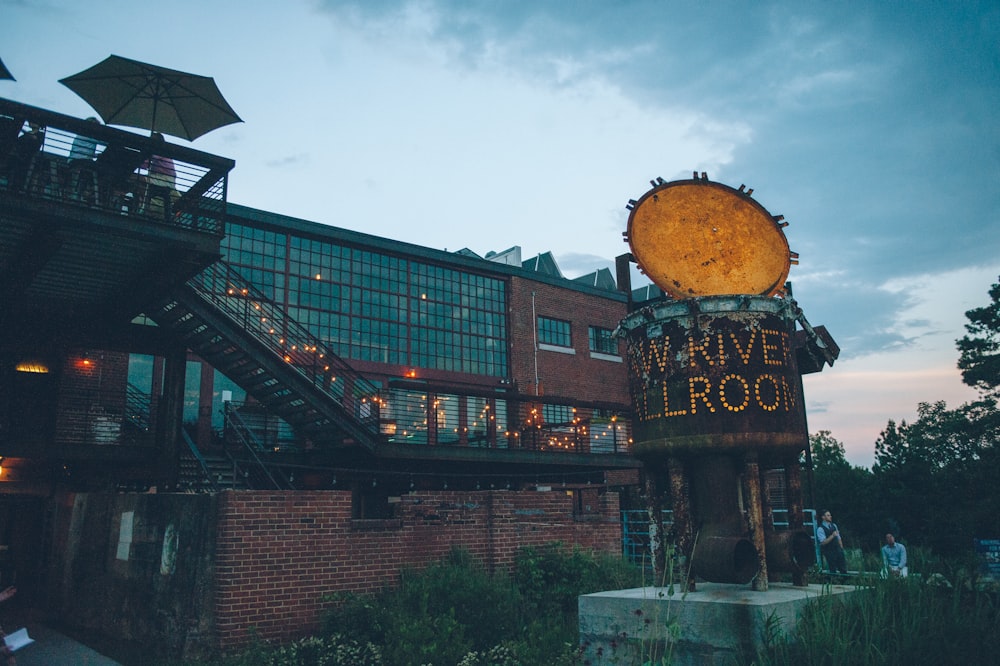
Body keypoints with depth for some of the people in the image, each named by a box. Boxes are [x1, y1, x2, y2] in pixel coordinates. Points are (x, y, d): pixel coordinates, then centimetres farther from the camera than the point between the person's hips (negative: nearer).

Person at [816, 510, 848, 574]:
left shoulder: (834, 525, 8)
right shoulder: (820, 529, -13)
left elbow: (839, 538, 14)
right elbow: (823, 542, -19)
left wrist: (842, 549, 10)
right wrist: (832, 536, -27)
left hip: (838, 550, 6)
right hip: (829, 553, -6)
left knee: (844, 570, 8)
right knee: (833, 572, 0)